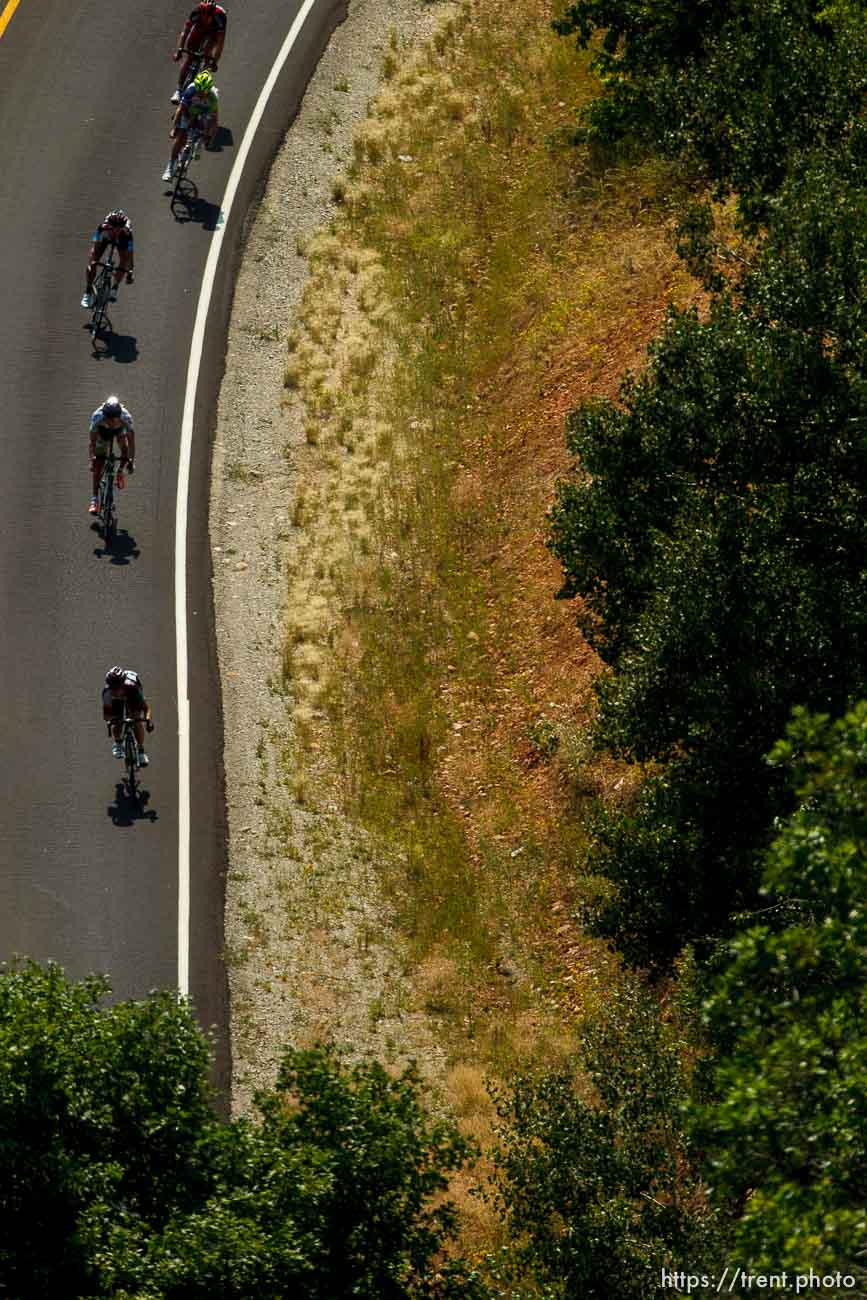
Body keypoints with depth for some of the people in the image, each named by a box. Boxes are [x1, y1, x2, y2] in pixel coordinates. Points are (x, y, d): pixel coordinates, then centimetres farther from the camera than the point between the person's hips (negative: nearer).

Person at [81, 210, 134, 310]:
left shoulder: (127, 232, -41)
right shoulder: (103, 226, -41)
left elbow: (129, 254, -39)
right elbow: (95, 248, -38)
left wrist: (130, 272, -42)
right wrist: (91, 263, -46)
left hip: (121, 241, 0)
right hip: (105, 238, 0)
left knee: (124, 260, -25)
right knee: (92, 263, -16)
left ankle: (114, 289, -7)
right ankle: (88, 293, -2)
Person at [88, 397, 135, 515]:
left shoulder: (126, 417, -41)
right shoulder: (97, 416, -41)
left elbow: (131, 439, -34)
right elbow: (92, 441, -32)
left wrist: (132, 460, -37)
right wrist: (92, 460, -36)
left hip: (120, 430, 1)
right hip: (103, 431, -1)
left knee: (124, 448, -24)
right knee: (98, 464, -9)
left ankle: (120, 471, 8)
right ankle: (95, 499, -5)